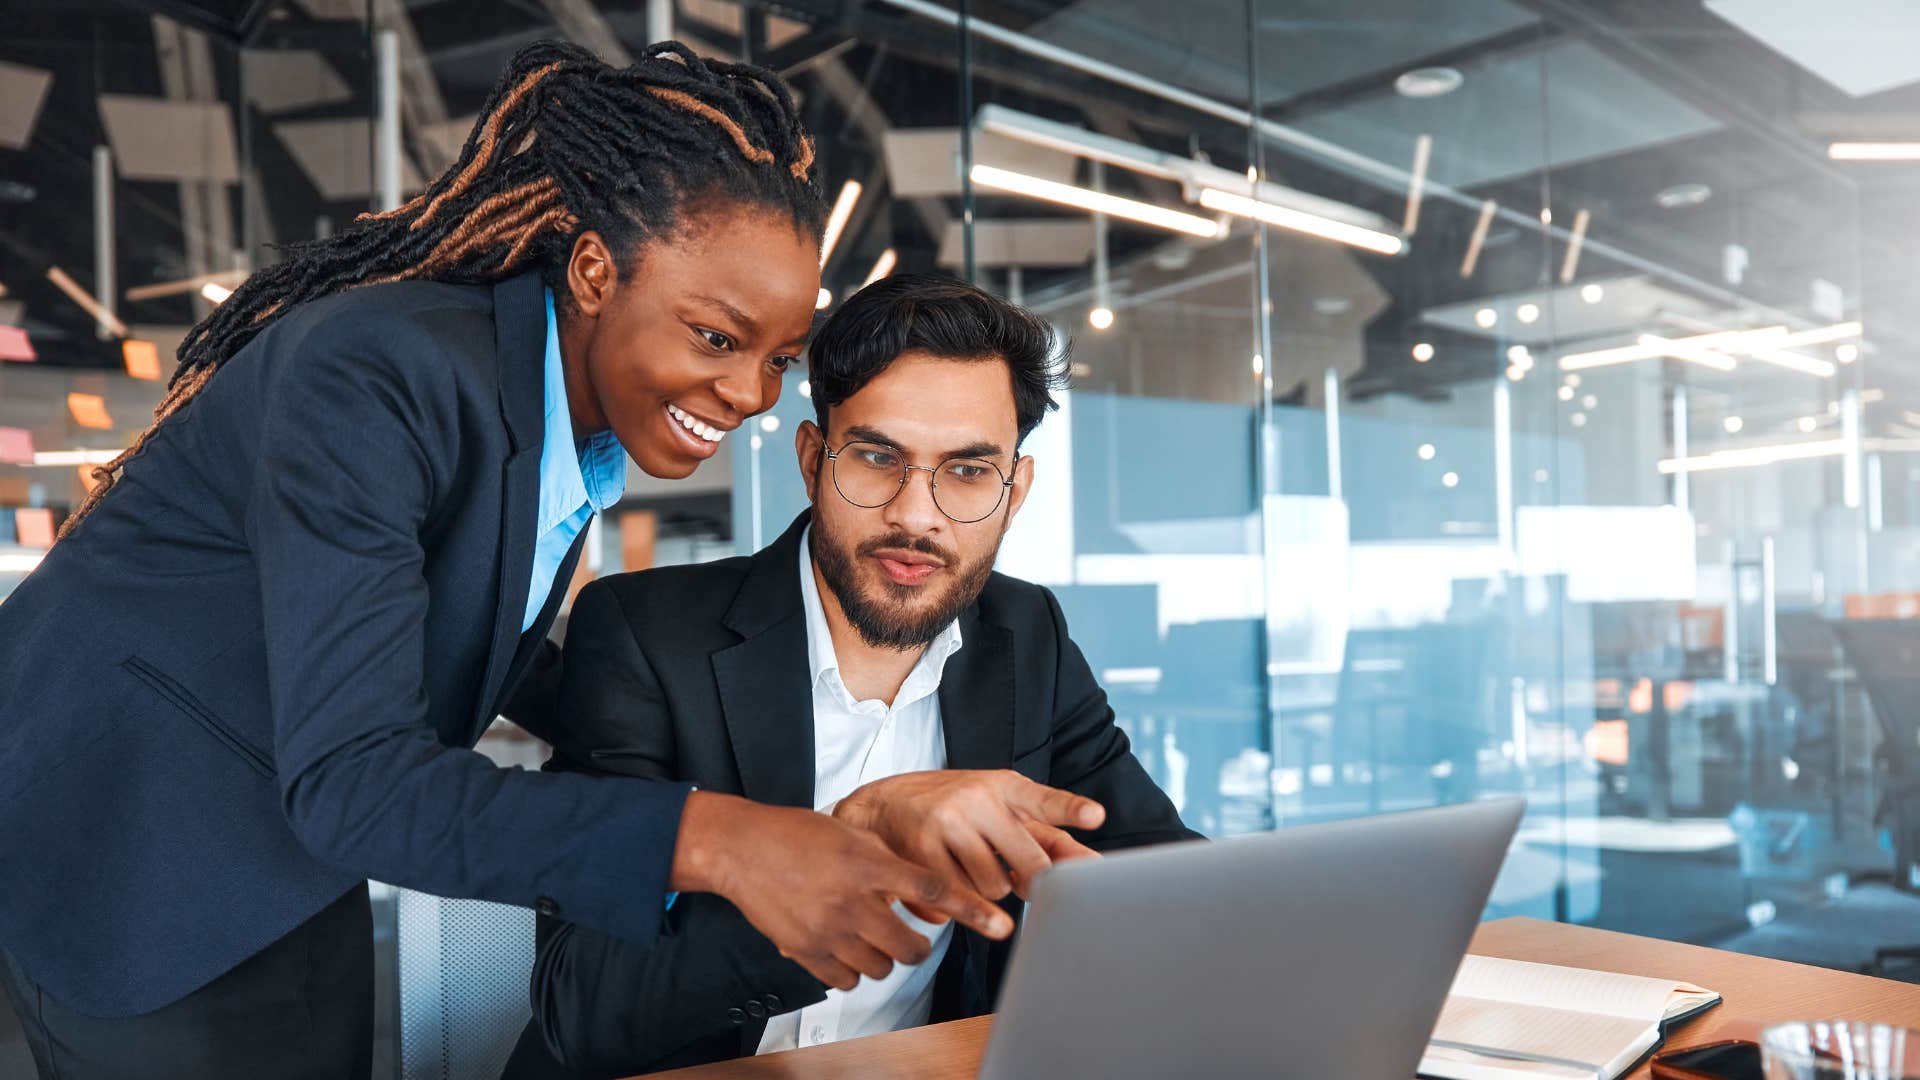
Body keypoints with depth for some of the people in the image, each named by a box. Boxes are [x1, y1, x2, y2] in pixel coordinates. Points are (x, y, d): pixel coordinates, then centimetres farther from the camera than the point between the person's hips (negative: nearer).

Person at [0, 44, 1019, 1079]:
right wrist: (706, 838, -42)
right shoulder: (385, 374, -30)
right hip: (122, 835, -7)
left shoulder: (577, 418, -5)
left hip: (296, 850, 7)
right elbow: (348, 779, -35)